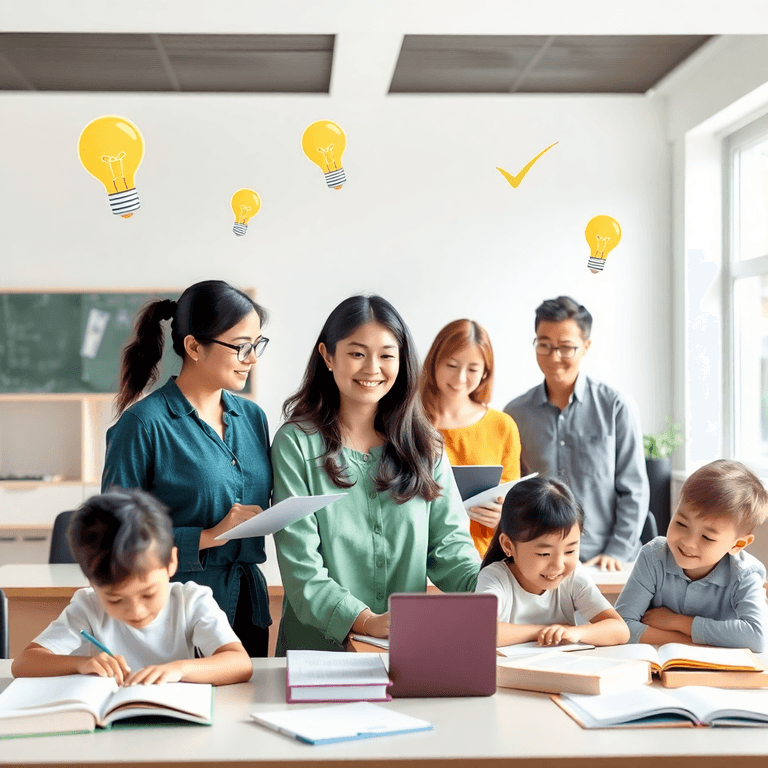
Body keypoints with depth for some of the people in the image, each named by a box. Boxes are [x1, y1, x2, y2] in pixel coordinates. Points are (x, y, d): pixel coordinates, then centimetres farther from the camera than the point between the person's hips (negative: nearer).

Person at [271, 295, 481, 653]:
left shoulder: (424, 445, 15)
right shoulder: (297, 443, 1)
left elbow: (448, 542, 11)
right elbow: (300, 565, -6)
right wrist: (365, 621, -20)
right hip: (321, 644, -5)